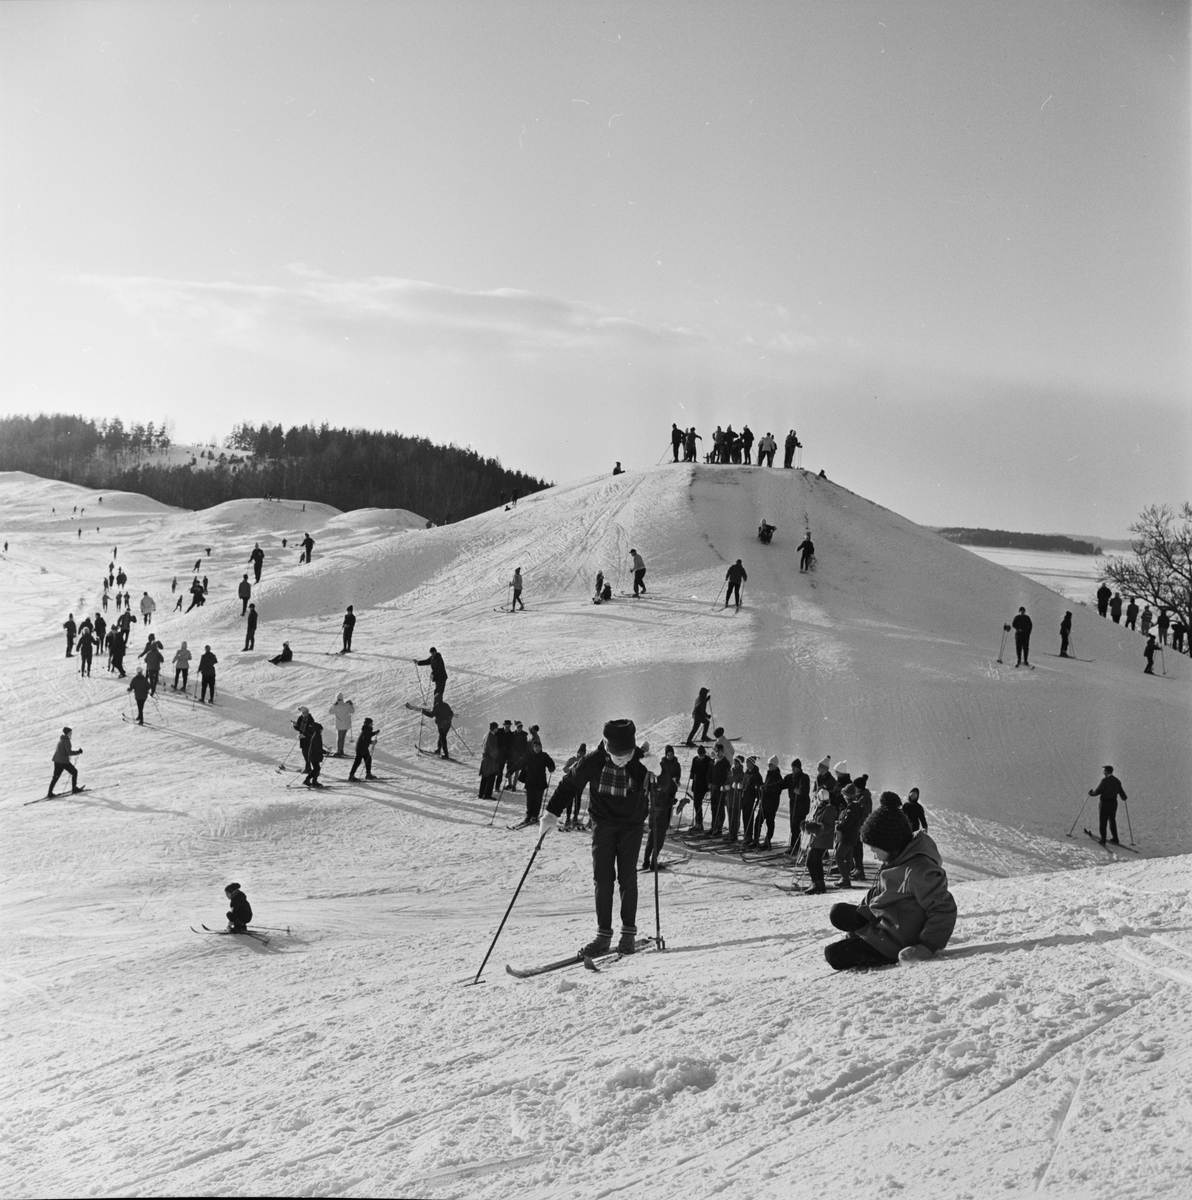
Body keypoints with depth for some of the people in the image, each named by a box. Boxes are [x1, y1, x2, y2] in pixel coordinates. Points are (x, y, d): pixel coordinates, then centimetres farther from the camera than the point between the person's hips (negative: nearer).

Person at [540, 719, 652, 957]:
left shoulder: (642, 760, -19)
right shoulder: (594, 761, -18)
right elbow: (569, 784, -4)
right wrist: (552, 813, -7)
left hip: (632, 823, -1)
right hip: (603, 822, 1)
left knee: (627, 877, -3)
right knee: (602, 878, -2)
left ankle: (629, 931, 9)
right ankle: (603, 933, 4)